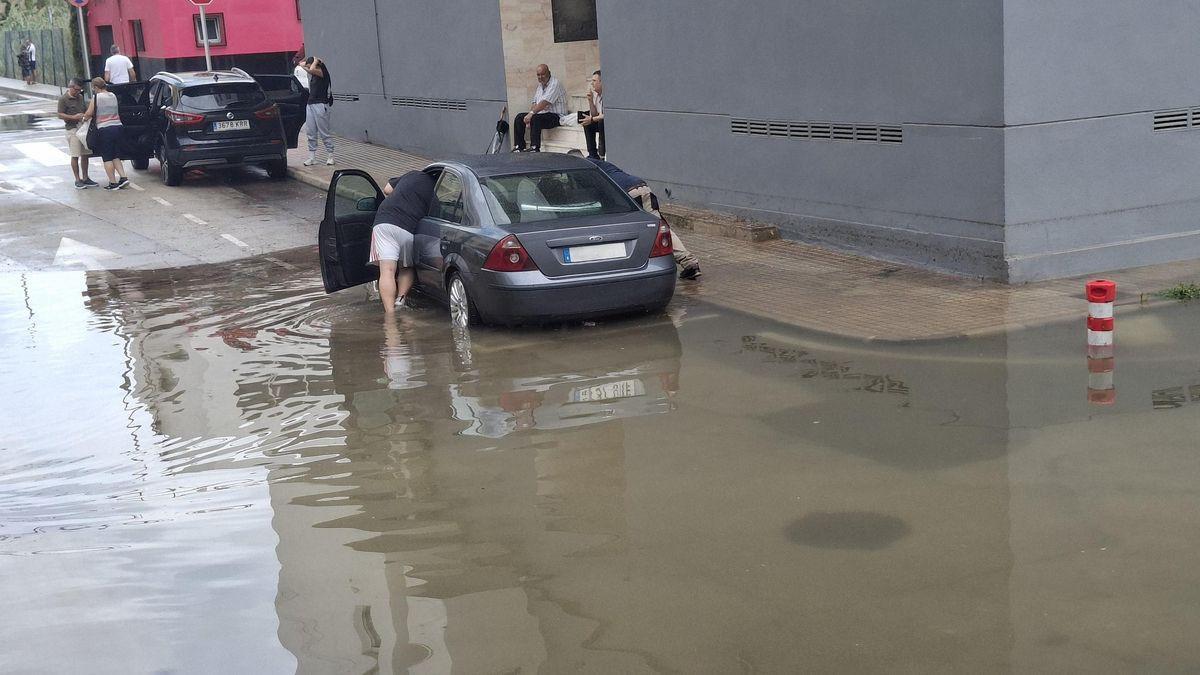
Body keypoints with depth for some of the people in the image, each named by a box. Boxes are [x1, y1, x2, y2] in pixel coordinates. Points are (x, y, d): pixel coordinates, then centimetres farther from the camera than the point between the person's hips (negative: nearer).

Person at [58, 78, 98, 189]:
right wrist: (74, 117, -20)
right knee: (75, 156, -4)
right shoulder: (63, 99, -5)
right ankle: (78, 180, 1)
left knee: (85, 155, 9)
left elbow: (86, 111, 26)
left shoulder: (80, 97, 16)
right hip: (73, 129, -7)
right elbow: (60, 115, -10)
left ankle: (85, 178, 18)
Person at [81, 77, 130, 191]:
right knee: (116, 157, 16)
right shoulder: (113, 96, 11)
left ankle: (113, 183, 0)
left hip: (104, 129, -6)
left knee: (107, 158, 1)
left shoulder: (96, 98, -8)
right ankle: (123, 177, 4)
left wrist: (83, 119, 17)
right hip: (118, 127, 6)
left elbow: (89, 114, -7)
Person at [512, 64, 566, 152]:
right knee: (519, 118, 1)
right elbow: (535, 103, 14)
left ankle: (535, 148, -36)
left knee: (535, 119, -34)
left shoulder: (554, 84, -13)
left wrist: (531, 113, -29)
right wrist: (529, 116, -4)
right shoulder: (540, 85, 16)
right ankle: (519, 147, -1)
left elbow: (545, 103, -24)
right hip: (541, 114, 9)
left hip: (555, 116, -9)